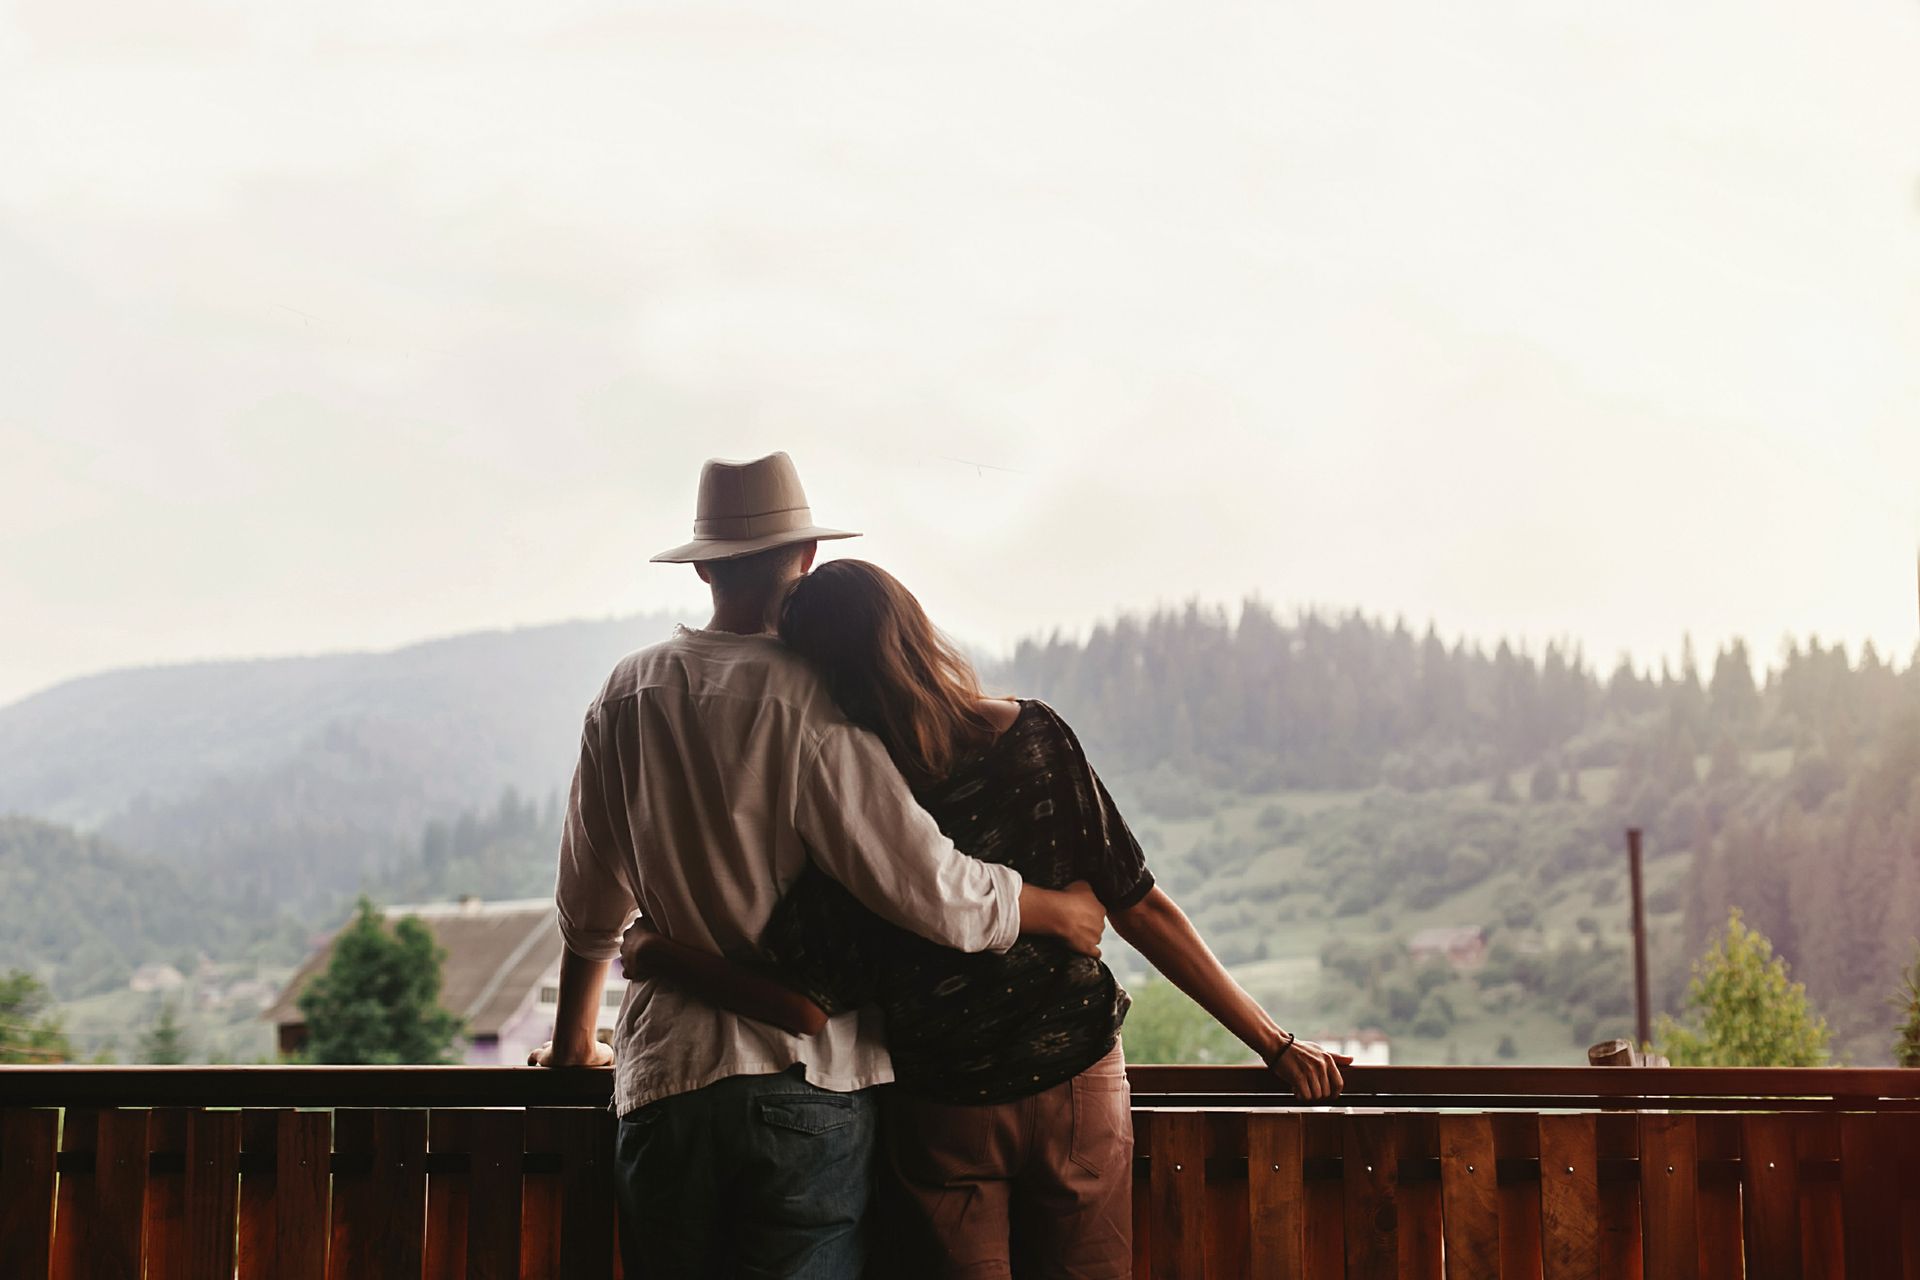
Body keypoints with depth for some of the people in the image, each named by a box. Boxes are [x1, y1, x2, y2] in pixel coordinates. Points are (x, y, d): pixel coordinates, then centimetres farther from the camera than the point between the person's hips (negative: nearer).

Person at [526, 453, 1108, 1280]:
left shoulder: (626, 697, 5)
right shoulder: (810, 701, -12)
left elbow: (589, 904, 15)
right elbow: (924, 884, -15)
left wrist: (574, 1040, 31)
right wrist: (1053, 909, 2)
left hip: (664, 1081, 4)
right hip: (808, 1079, -4)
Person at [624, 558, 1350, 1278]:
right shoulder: (1034, 740, -12)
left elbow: (805, 1006, -20)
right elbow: (1140, 910, -10)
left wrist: (655, 955, -7)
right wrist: (1276, 1045, -3)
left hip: (942, 1117, -2)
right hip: (1076, 1087, 2)